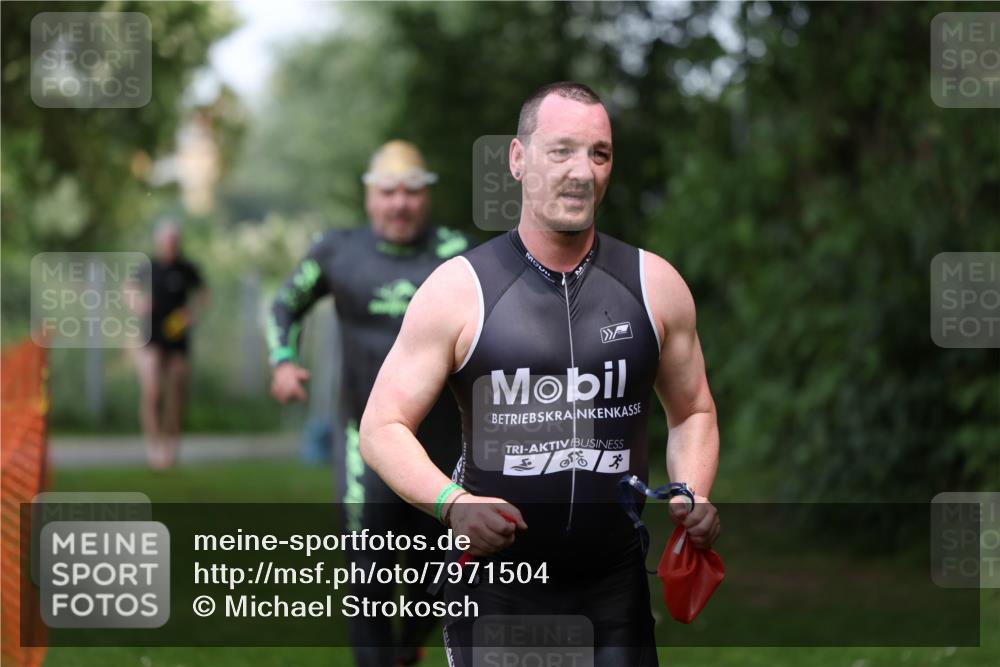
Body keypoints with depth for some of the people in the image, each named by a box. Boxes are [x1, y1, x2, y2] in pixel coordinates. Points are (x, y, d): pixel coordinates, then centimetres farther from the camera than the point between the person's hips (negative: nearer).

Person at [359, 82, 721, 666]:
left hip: (615, 592, 2)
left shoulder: (653, 285, 4)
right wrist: (451, 502, -21)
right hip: (494, 587, -2)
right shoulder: (459, 290, -4)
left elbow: (693, 412, 17)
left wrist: (695, 498, -3)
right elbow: (383, 427, -3)